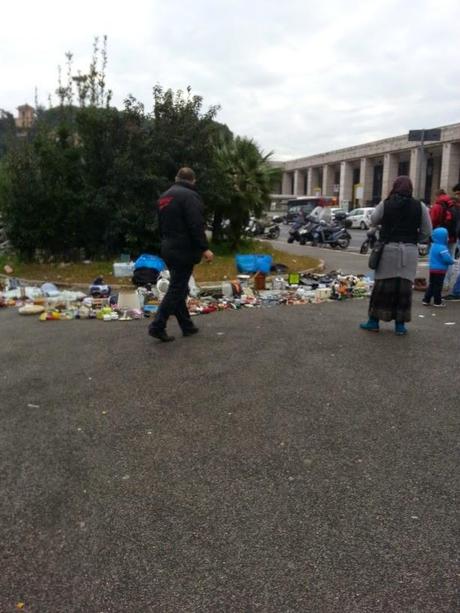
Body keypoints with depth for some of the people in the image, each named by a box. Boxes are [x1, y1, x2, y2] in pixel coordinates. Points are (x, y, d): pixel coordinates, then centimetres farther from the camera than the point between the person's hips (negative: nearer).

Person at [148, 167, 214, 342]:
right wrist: (204, 248, -19)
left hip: (168, 249, 9)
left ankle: (187, 326, 19)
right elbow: (196, 226, -20)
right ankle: (157, 326, -7)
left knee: (178, 288, 13)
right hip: (183, 250, -9)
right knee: (177, 289, -5)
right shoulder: (189, 195, -11)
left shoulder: (164, 196, 17)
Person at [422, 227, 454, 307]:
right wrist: (452, 261, -3)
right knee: (438, 286, 0)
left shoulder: (433, 246, 9)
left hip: (433, 269, 9)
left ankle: (426, 300, 16)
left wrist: (450, 260, 16)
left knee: (432, 285, 15)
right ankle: (438, 302, 9)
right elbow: (447, 259, -24)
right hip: (440, 270, -9)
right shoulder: (442, 248, -21)